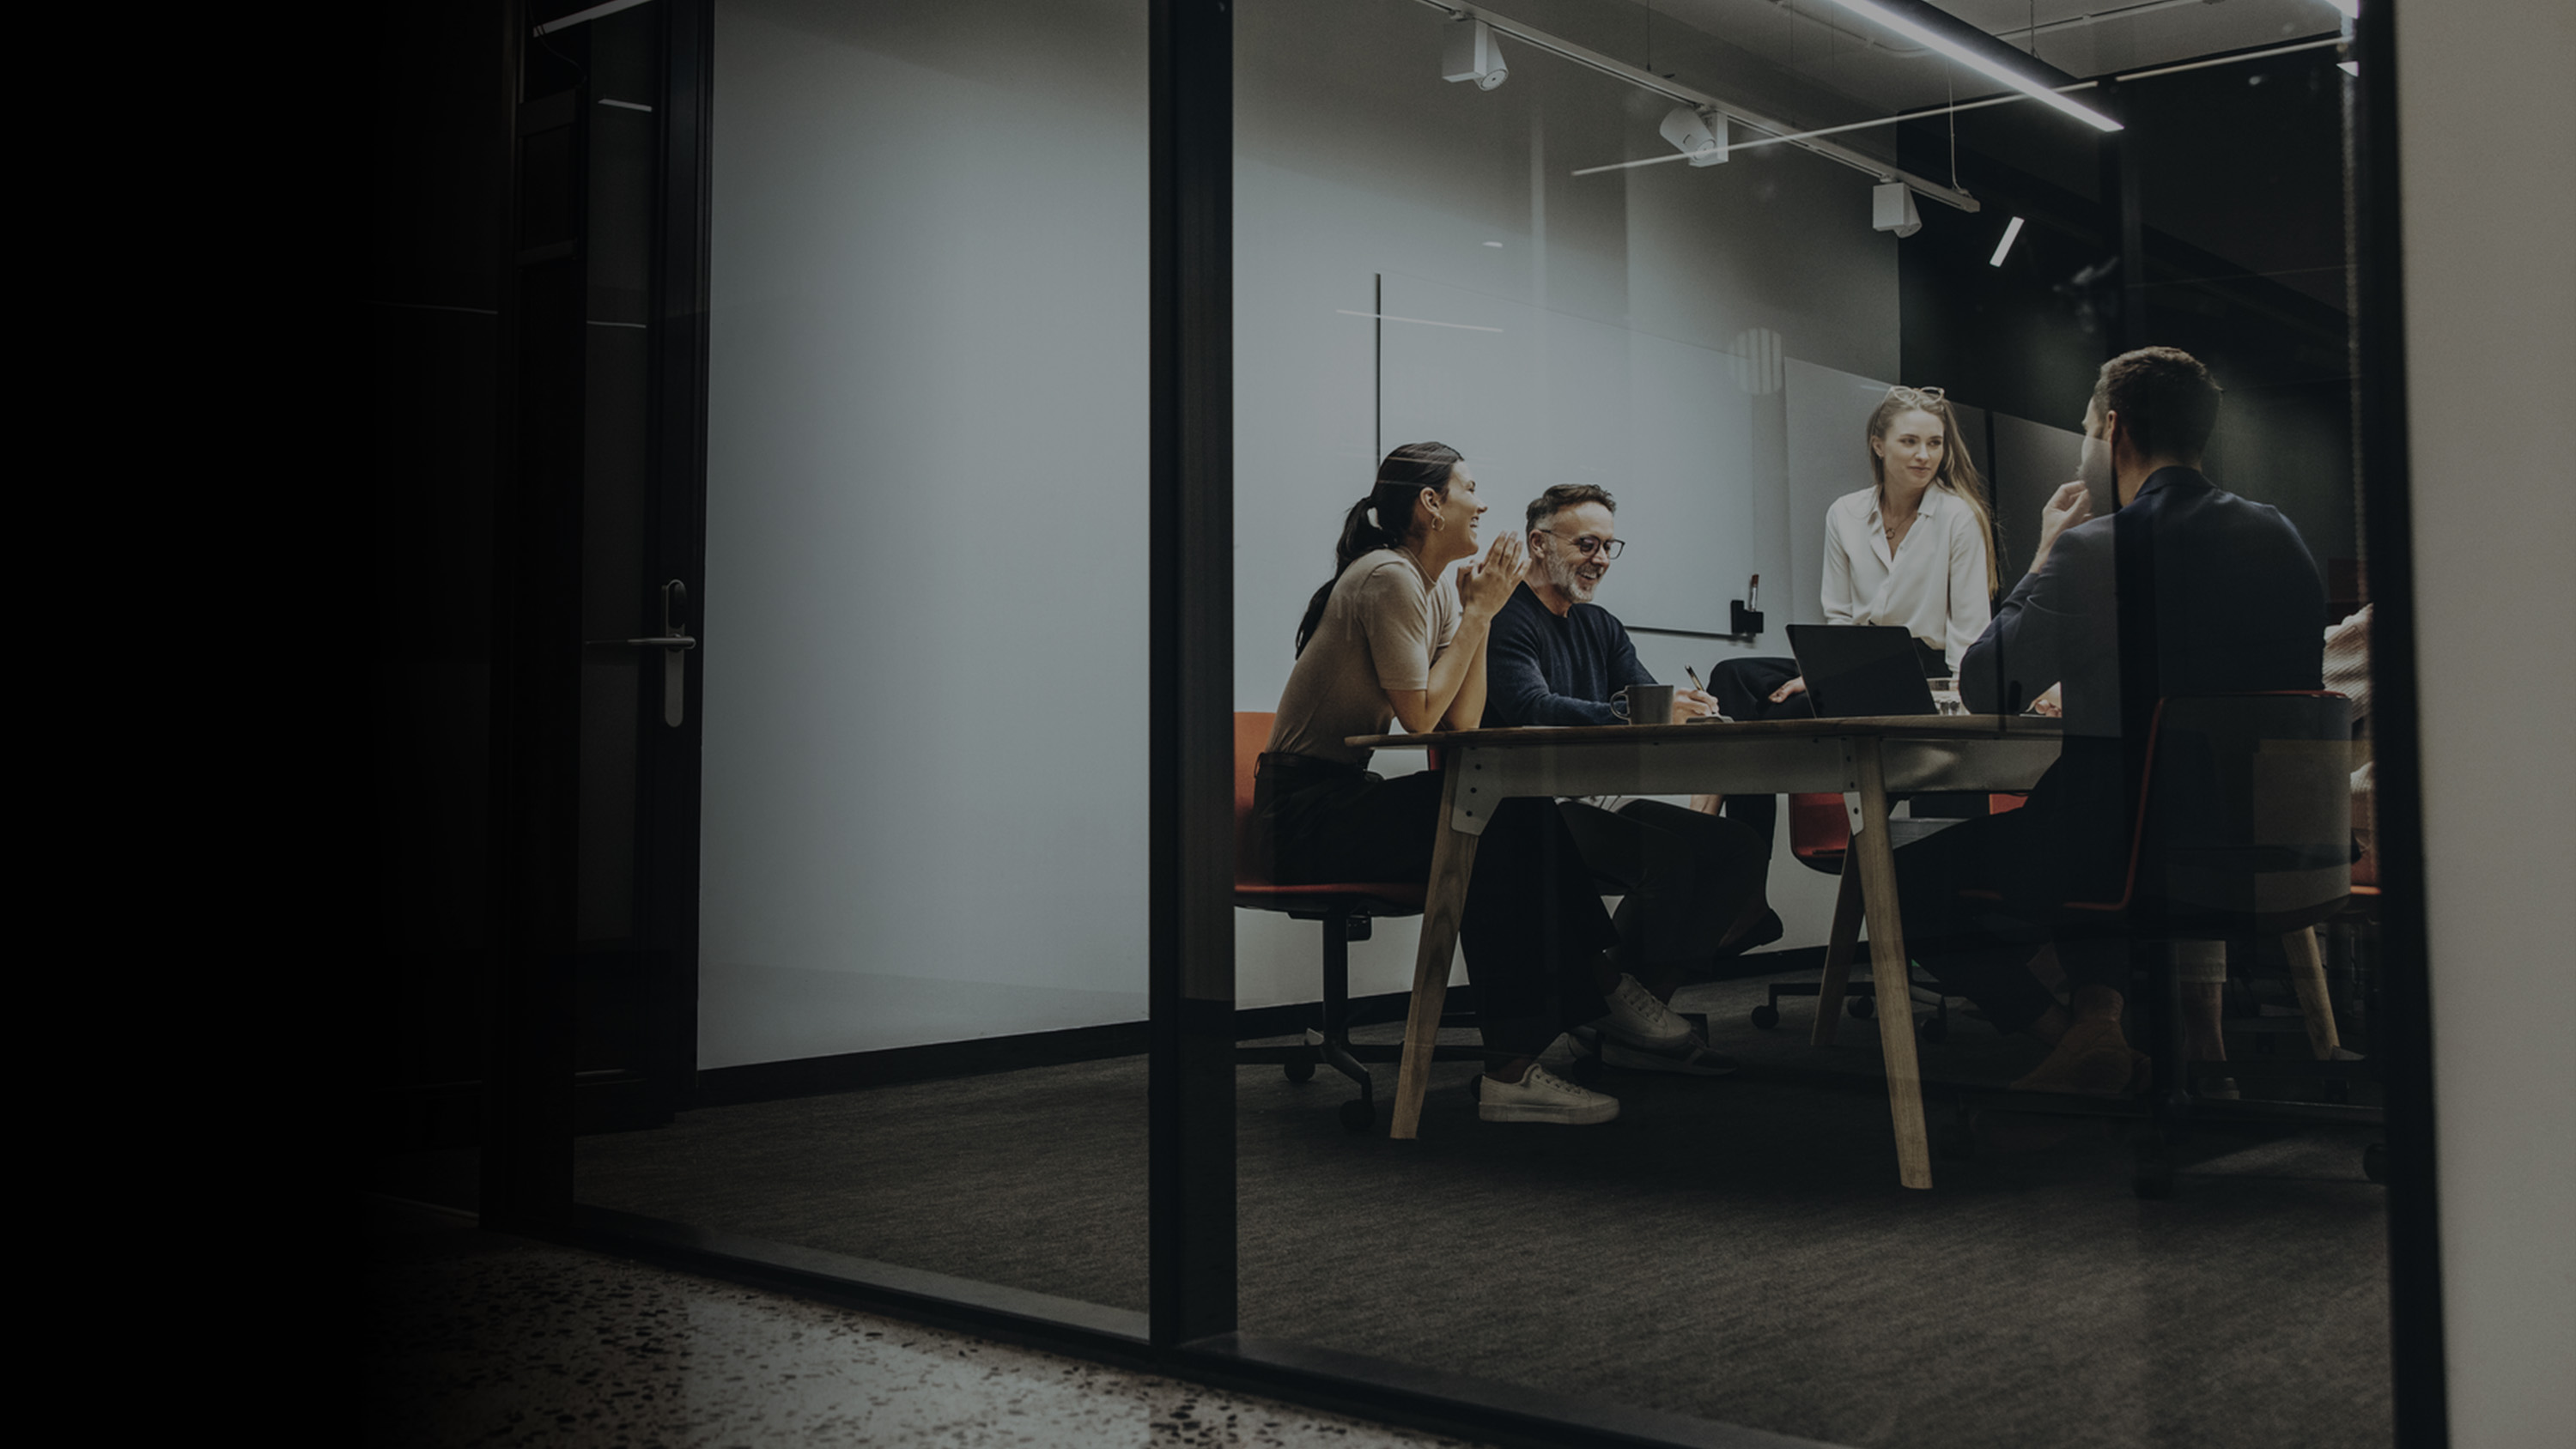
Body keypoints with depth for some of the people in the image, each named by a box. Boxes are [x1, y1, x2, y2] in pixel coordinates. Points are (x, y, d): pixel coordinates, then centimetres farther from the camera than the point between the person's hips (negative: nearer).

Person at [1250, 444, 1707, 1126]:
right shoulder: (1390, 579, -15)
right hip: (1302, 809, -9)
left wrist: (1479, 613, -2)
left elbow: (1463, 721, 5)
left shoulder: (1437, 586, 13)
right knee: (1501, 827, -24)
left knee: (1526, 817, -7)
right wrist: (1479, 613, -12)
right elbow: (1422, 716, -20)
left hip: (1339, 800, 9)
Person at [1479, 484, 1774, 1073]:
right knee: (1674, 847, -27)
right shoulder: (1506, 620, -5)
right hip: (1537, 814, -9)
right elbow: (1534, 709, -23)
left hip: (1599, 804, 9)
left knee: (1736, 848, -9)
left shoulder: (1602, 627, 23)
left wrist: (1689, 708, -16)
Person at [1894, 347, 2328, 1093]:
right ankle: (2099, 1010, 18)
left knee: (1906, 881, 12)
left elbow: (1983, 689, -4)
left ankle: (2077, 1036, 1)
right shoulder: (2281, 538, 4)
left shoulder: (2094, 550, -16)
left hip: (2124, 852, -7)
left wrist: (2045, 555, 5)